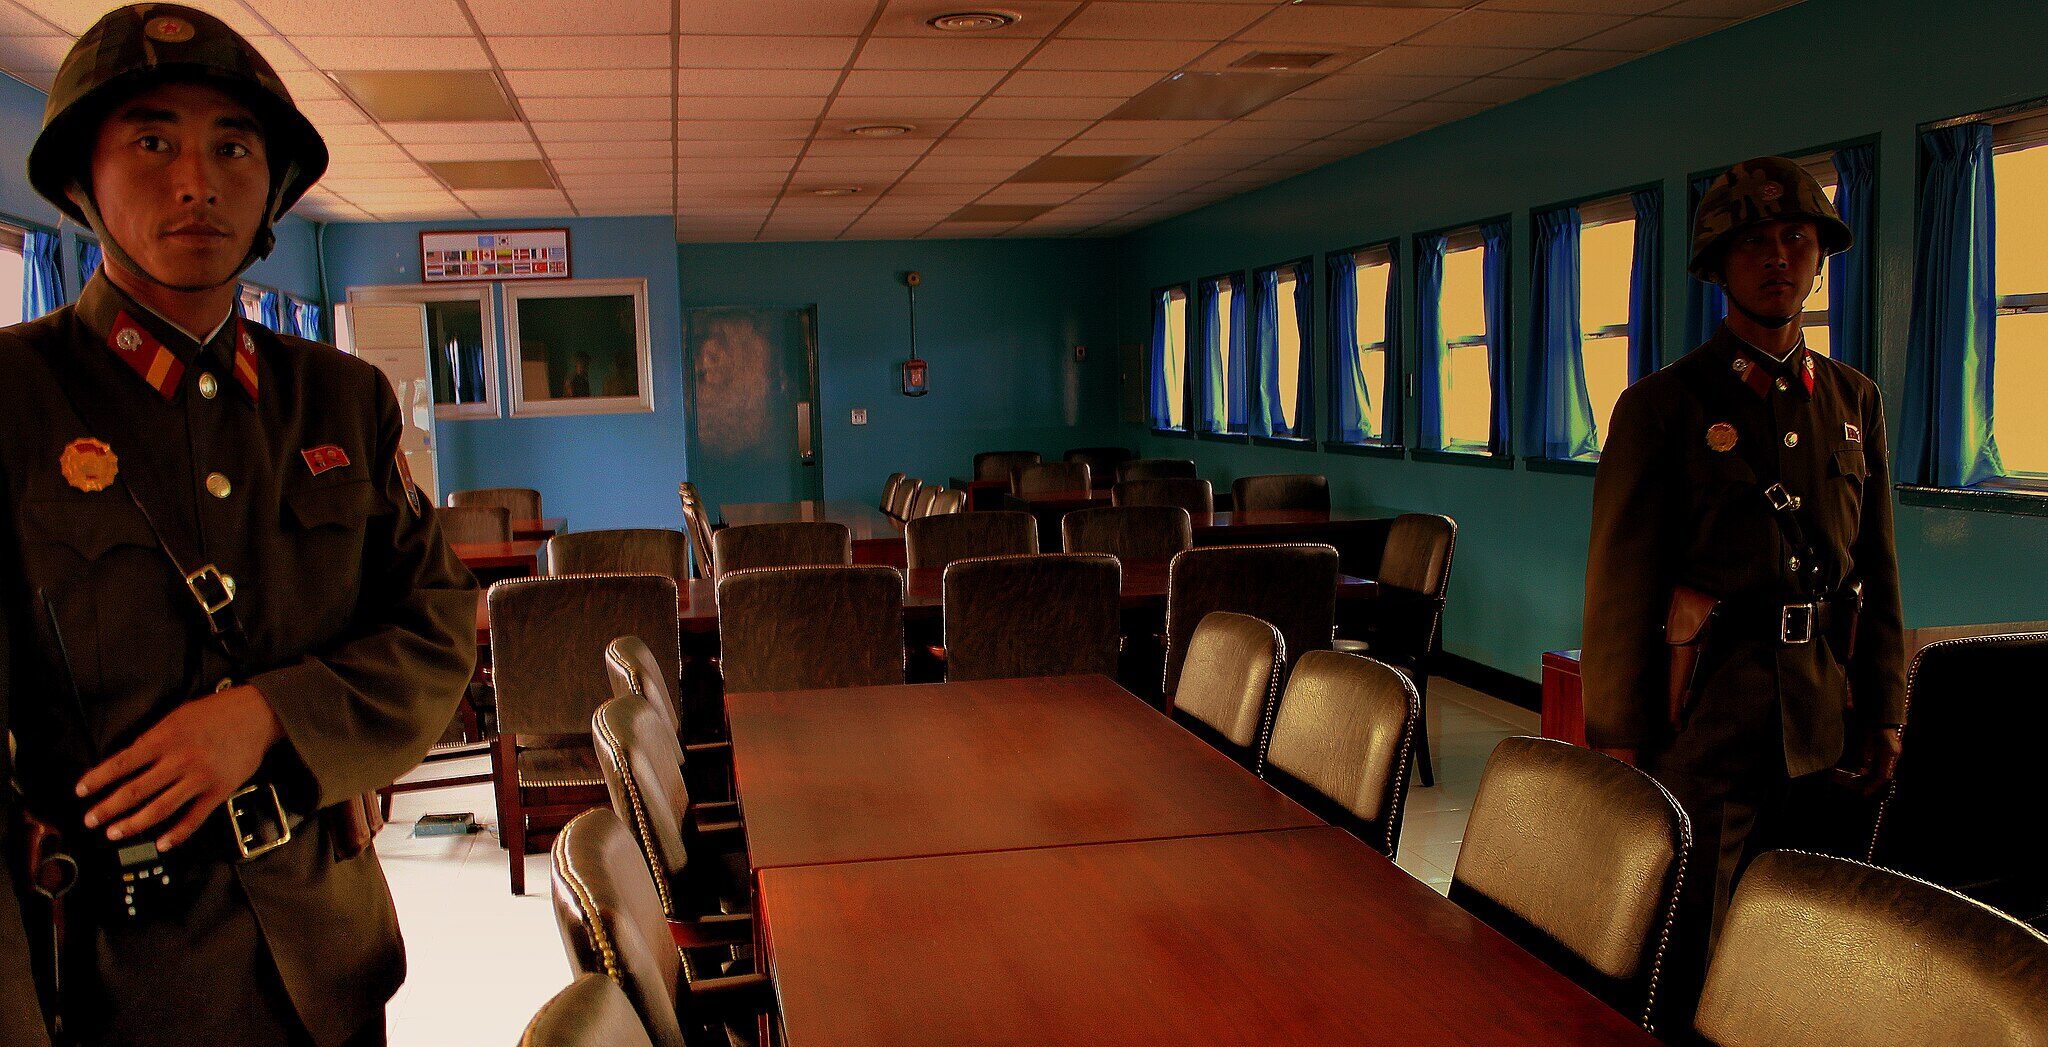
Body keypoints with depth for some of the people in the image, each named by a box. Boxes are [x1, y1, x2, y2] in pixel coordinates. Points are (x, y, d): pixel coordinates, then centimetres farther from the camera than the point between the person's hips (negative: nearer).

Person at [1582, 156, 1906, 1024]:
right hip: (1706, 715, -4)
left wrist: (1884, 712, 10)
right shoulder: (1662, 406, -4)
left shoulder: (1854, 404, 12)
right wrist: (1618, 739, -9)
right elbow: (1619, 585, -7)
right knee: (1681, 952, 1)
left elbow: (1878, 569, 14)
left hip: (1823, 719, 5)